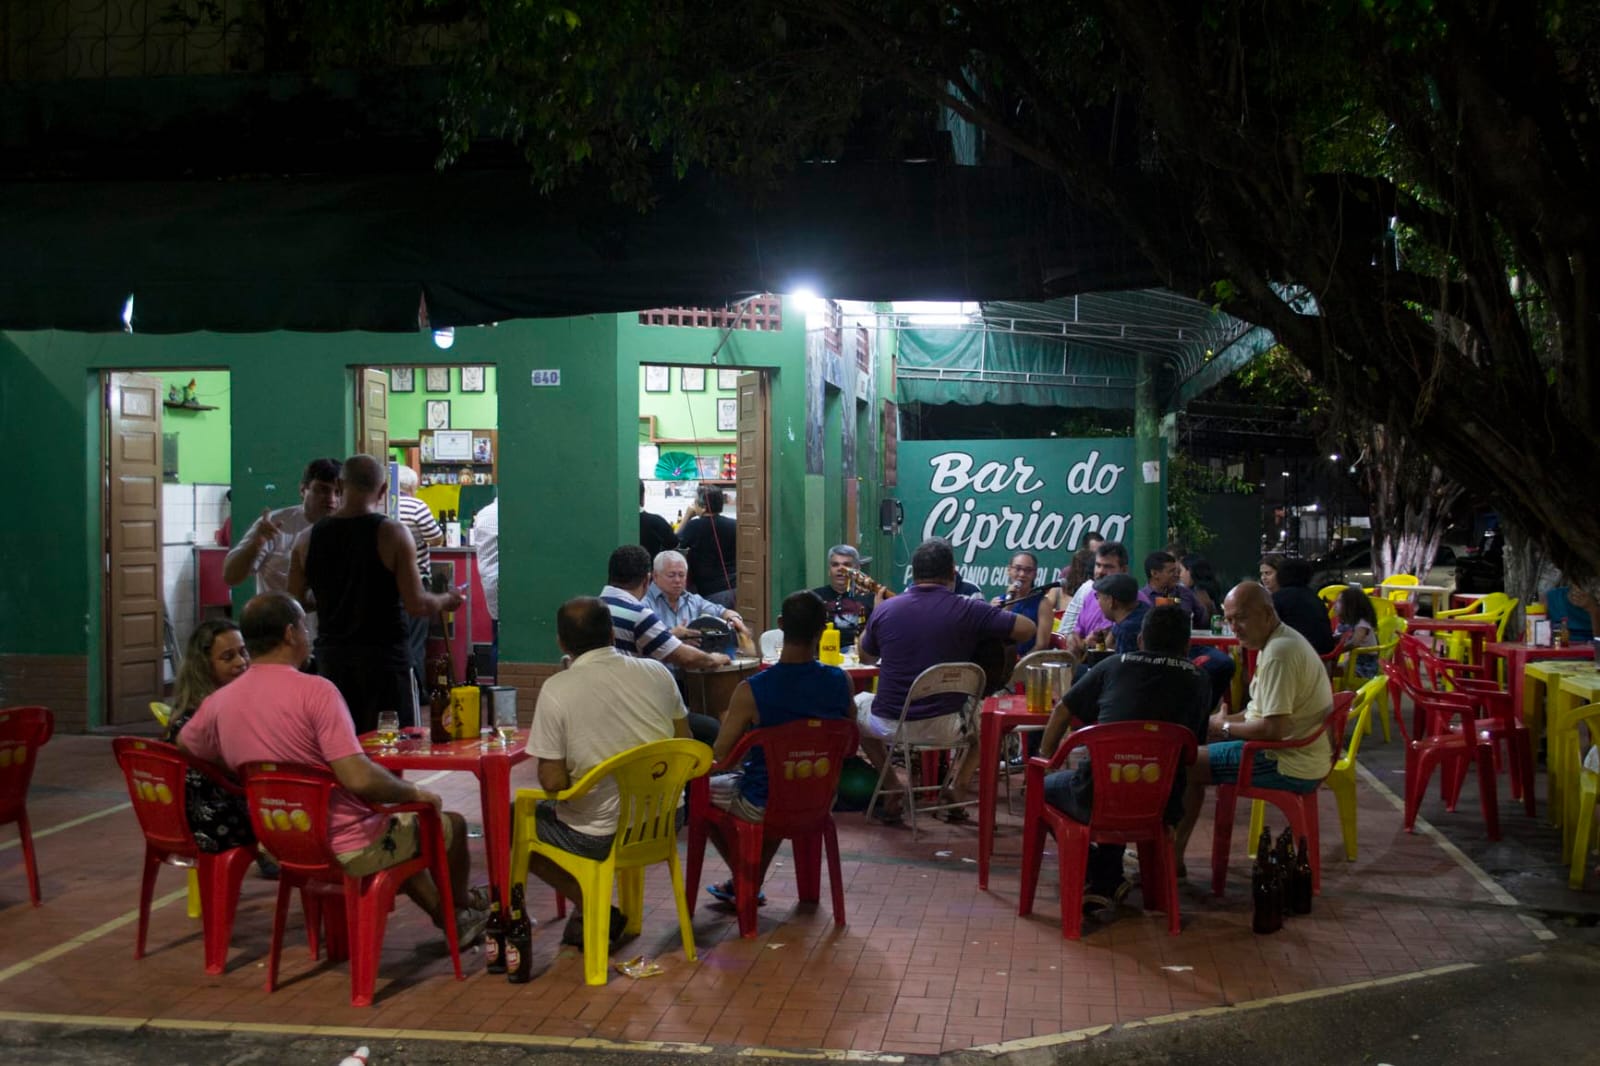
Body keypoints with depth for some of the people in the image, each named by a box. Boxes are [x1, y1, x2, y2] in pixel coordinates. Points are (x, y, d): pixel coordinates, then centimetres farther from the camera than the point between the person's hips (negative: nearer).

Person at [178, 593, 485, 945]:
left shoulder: (218, 702, -4)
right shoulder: (314, 690, -24)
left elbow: (183, 748, 17)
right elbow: (358, 778, -31)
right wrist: (416, 793, -13)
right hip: (349, 851, -7)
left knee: (399, 827, 32)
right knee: (451, 823, 18)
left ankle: (446, 918, 40)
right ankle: (461, 913, 42)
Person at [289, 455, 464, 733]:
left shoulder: (310, 539, 2)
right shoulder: (392, 534, -11)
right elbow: (416, 605, -13)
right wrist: (447, 600, 7)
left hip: (331, 657, 4)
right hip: (384, 655, -4)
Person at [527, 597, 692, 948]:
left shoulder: (556, 690, -15)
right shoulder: (657, 672, -3)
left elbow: (552, 781, -14)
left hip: (598, 836, -6)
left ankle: (593, 907, 9)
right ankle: (591, 911, 29)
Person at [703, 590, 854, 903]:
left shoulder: (751, 691, -25)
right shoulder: (841, 683, -14)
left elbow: (720, 756, -15)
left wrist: (727, 722, 5)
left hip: (763, 806, -4)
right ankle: (751, 883, 42)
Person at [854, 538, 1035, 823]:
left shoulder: (885, 609, -3)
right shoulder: (968, 610, -10)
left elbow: (866, 657, 14)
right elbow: (1027, 629, -6)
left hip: (888, 724, 1)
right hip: (944, 727, 0)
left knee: (857, 705, 35)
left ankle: (894, 789, 21)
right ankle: (956, 789, 17)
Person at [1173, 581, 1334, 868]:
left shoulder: (1279, 652, -22)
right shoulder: (1279, 641, 11)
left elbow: (1274, 729, -28)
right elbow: (1265, 713, 19)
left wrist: (1225, 727, -11)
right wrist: (1219, 723, 5)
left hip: (1289, 767, -11)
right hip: (1294, 755, 11)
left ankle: (1173, 857, 5)